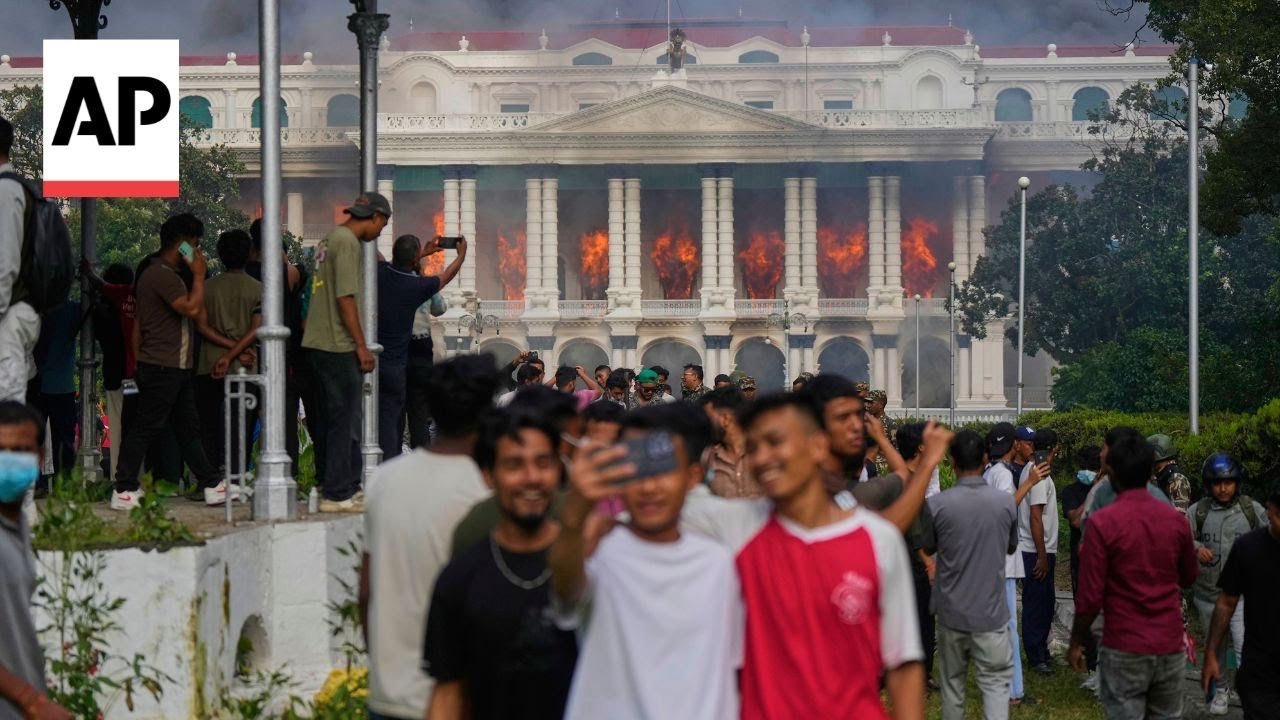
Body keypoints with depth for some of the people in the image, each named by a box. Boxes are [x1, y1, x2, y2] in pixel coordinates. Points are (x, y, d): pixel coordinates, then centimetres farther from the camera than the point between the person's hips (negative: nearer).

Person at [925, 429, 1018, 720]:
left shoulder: (937, 504, -12)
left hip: (952, 612, 0)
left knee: (952, 683, 16)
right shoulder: (1005, 502, -8)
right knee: (996, 683, 3)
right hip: (991, 614, 0)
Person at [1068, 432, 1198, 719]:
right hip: (1169, 645, 4)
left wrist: (1076, 642, -1)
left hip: (1124, 649, -4)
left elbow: (1090, 596, -13)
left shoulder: (1102, 523, -13)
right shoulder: (1176, 519, 0)